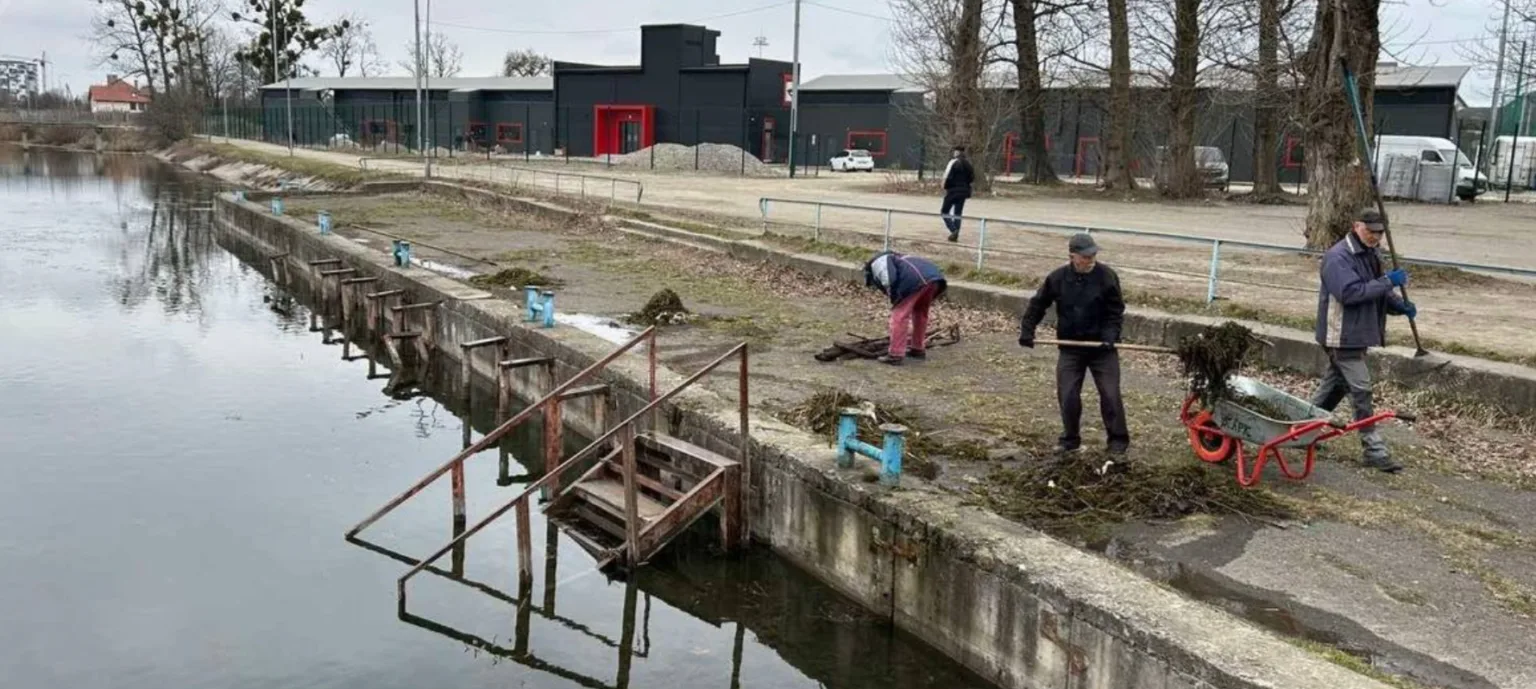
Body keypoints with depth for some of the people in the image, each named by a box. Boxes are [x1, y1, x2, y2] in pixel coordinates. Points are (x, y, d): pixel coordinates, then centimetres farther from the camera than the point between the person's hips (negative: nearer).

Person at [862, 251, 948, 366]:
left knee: (900, 315, 1)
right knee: (920, 312, 27)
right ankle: (917, 349, 34)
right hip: (934, 276, 8)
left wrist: (894, 298, 3)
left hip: (916, 280, -8)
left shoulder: (877, 262, 18)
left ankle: (895, 355, 2)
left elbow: (890, 279, -7)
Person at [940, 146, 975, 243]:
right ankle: (955, 235, 9)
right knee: (958, 214, 12)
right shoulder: (968, 164, 9)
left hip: (953, 191, -6)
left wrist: (945, 188, -5)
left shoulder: (953, 162, -11)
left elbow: (947, 177, -16)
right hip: (964, 191, 6)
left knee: (944, 211, 3)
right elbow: (972, 178, 10)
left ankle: (954, 230, -15)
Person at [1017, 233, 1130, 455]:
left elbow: (1116, 311, -6)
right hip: (1070, 348, 2)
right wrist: (1027, 330, -4)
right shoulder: (1057, 278, -5)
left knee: (1110, 394, -2)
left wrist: (1110, 336, -20)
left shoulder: (1106, 276, -10)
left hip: (1102, 348, -2)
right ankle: (1070, 438, 19)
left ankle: (1118, 439, 13)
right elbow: (1038, 304, 6)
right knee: (1067, 395, 1)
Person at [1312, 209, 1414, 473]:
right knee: (1361, 391, -7)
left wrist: (1401, 306, -1)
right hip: (1342, 335, -10)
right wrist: (1388, 281, -25)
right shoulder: (1338, 257, -17)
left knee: (1334, 386, 18)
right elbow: (1350, 293, -28)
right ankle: (1374, 451, -3)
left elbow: (1378, 294, 18)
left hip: (1358, 334, 10)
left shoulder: (1371, 256, 13)